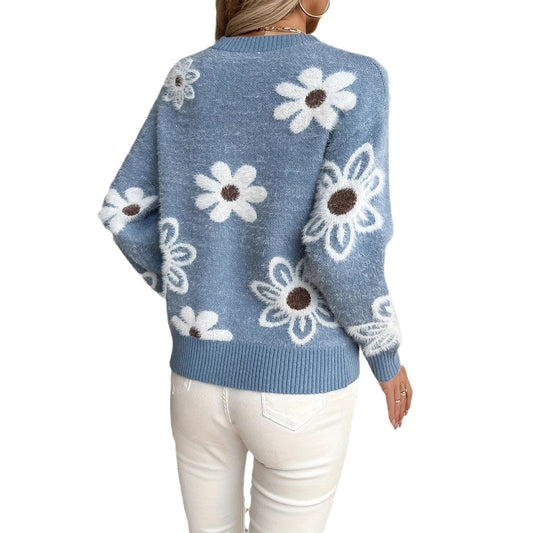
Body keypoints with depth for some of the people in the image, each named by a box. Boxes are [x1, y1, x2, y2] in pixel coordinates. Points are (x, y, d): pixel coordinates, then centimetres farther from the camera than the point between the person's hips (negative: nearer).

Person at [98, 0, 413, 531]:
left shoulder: (189, 76, 0)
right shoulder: (353, 79, -14)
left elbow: (123, 211, 0)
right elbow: (341, 245, -23)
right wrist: (386, 353, -5)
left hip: (198, 372, 4)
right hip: (299, 386, -3)